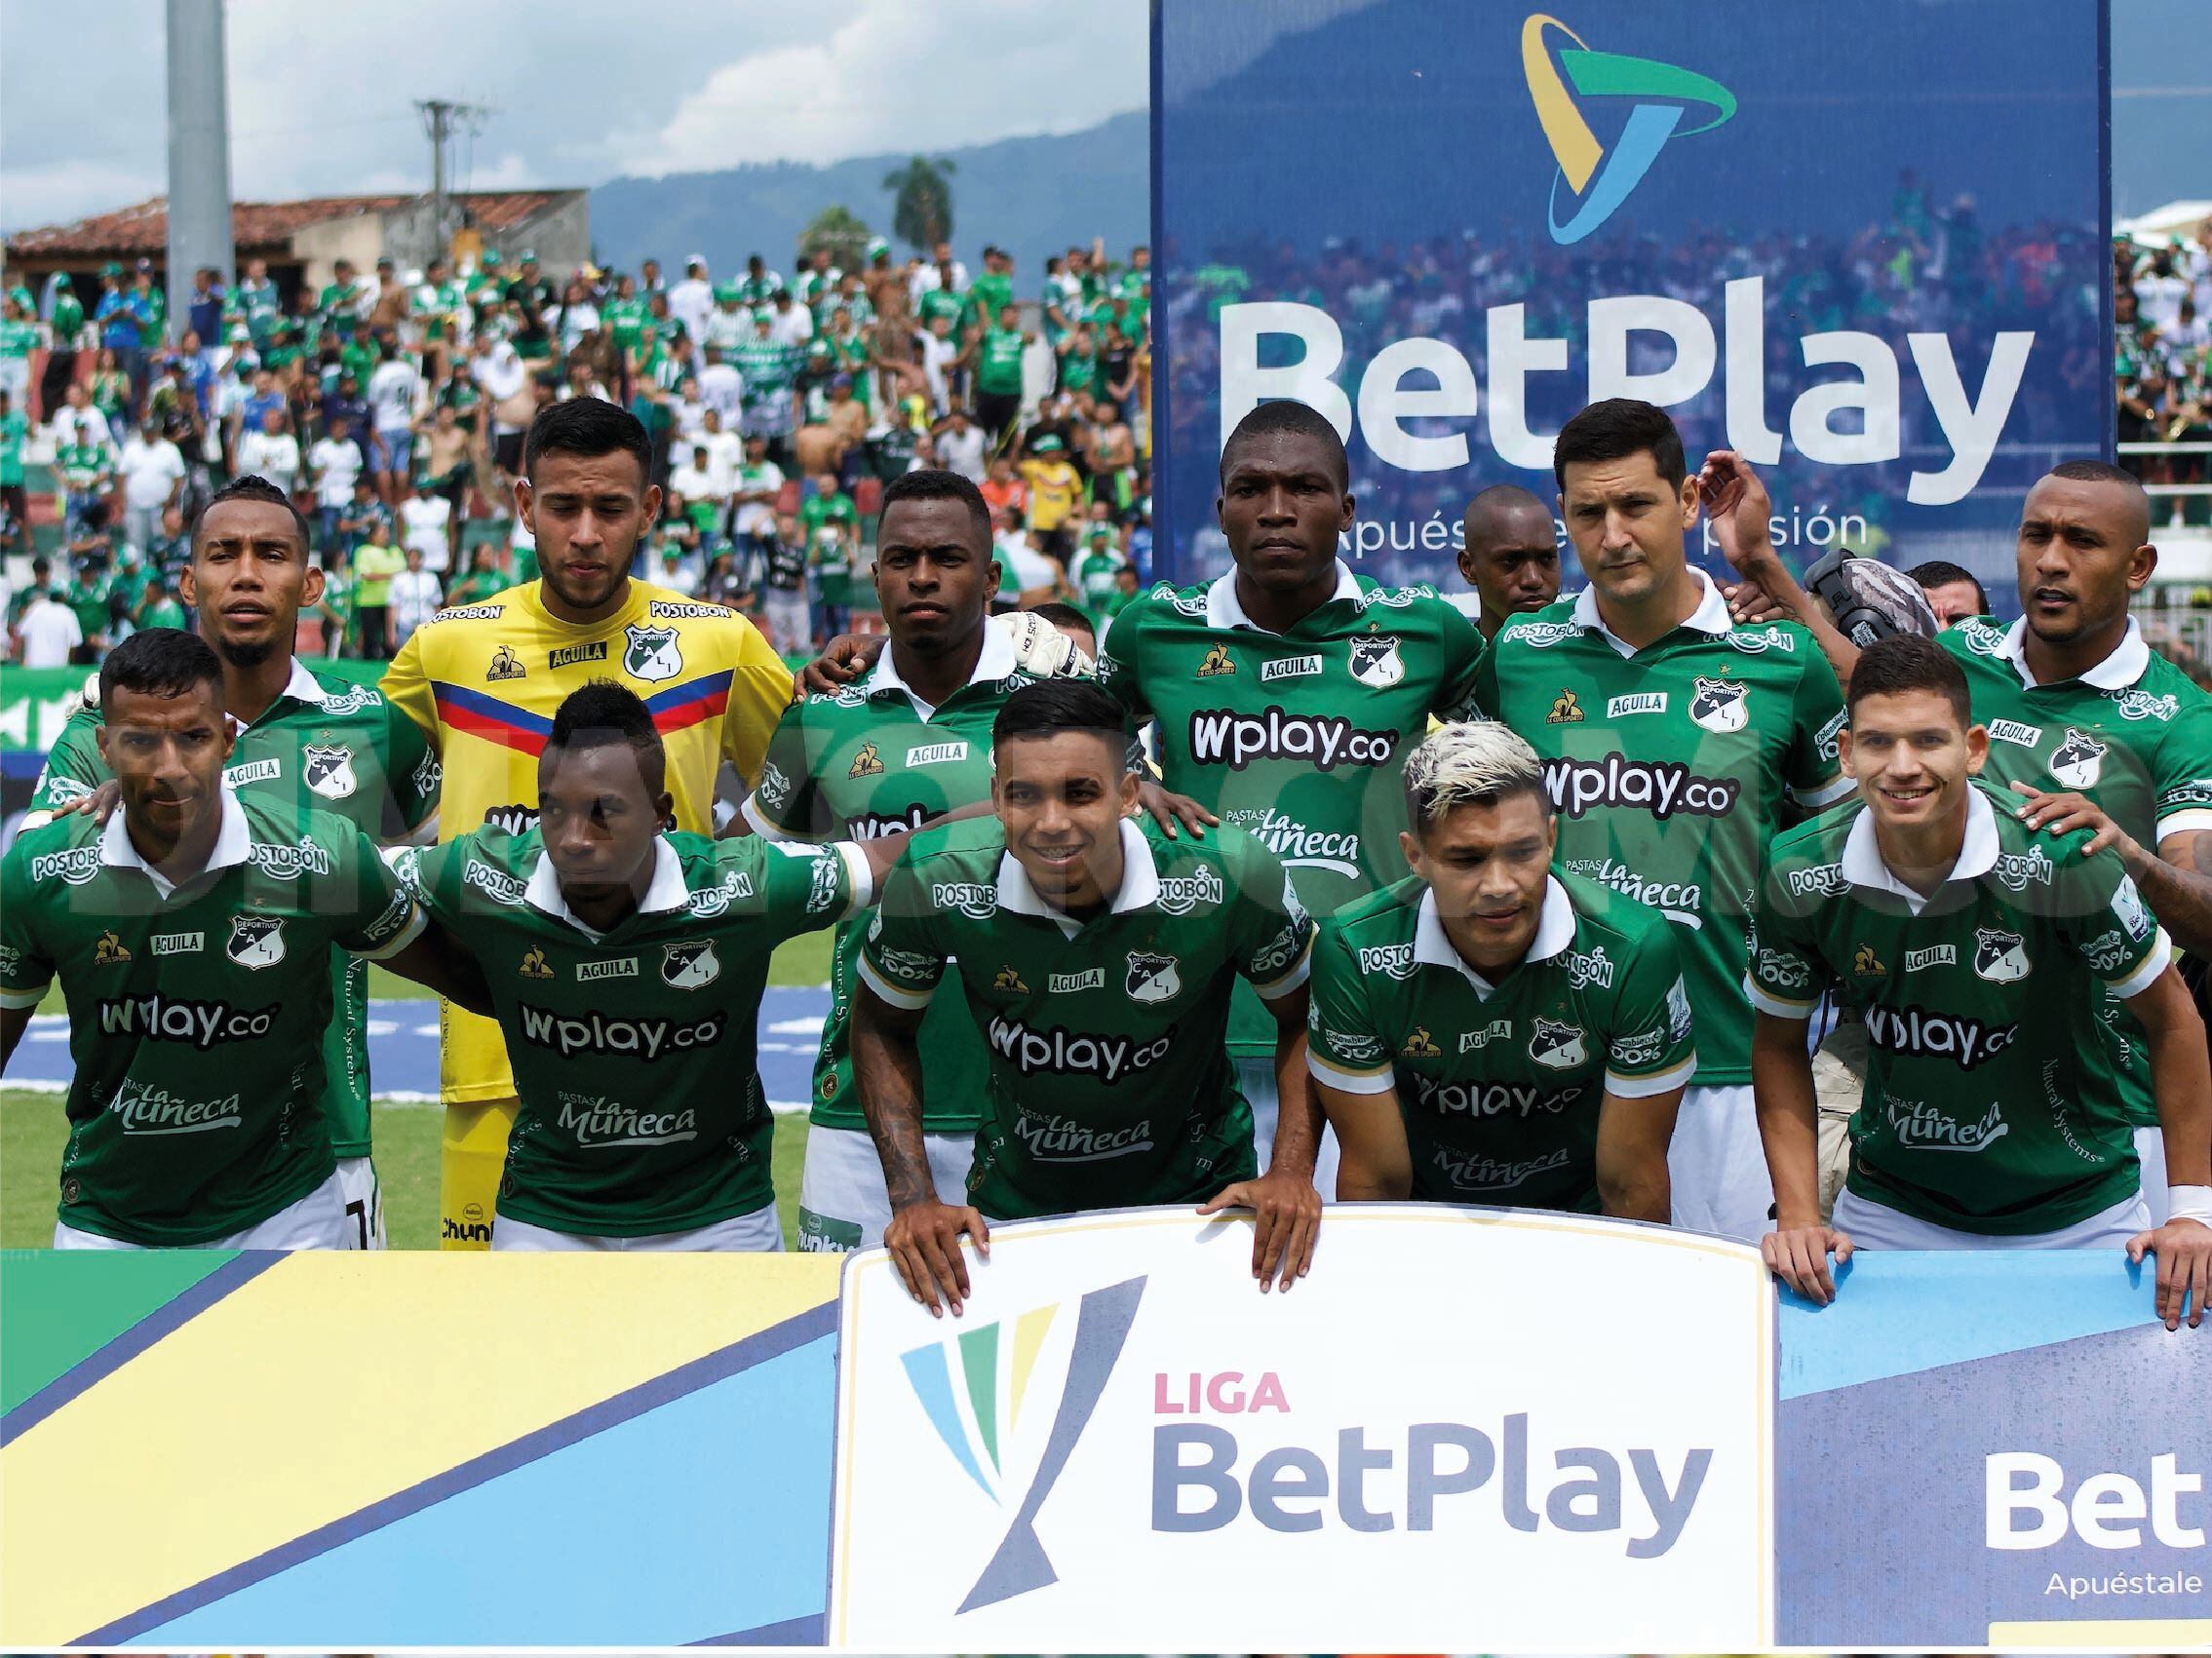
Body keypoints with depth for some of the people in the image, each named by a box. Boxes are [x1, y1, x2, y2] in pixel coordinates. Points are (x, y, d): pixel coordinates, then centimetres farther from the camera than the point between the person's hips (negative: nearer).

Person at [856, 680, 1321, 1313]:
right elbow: (882, 1025, -2)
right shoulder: (938, 880, -22)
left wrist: (1292, 1172, -18)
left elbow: (1303, 1016, -5)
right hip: (1012, 1208, 1)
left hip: (1197, 1196, 0)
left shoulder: (1232, 877, -25)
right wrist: (914, 1198, -12)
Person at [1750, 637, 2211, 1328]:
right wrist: (1798, 1218, -6)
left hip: (2076, 1216, -1)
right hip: (1890, 1213, 2)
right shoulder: (1799, 872, -14)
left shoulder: (2061, 859, -22)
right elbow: (1779, 1044, 2)